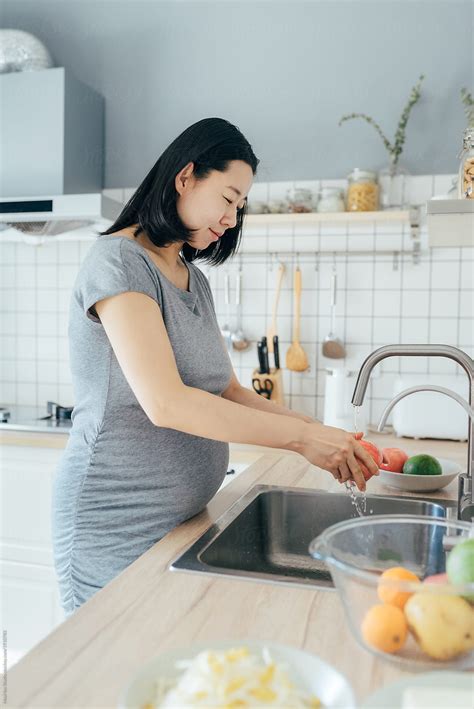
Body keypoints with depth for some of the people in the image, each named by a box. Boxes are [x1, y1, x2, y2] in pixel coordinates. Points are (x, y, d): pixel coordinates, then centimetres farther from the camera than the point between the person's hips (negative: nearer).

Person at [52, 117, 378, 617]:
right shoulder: (119, 262, -15)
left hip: (182, 517, 8)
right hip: (117, 524, -8)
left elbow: (227, 392, 8)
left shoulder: (195, 280, 12)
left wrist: (321, 434, -4)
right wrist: (300, 436, -23)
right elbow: (165, 403, -27)